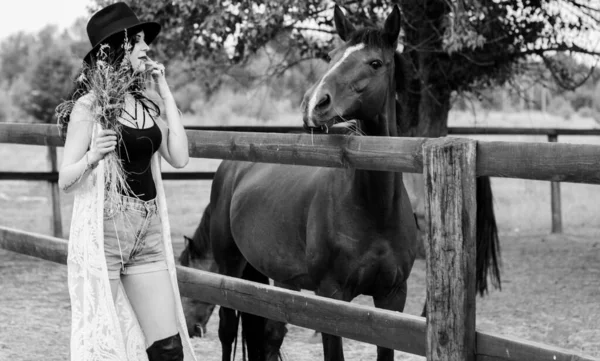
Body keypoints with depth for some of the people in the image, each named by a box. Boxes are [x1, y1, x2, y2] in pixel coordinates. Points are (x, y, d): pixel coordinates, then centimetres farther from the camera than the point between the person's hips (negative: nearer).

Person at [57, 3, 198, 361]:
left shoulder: (147, 103, 10)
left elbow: (179, 157, 0)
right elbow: (65, 179, -5)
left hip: (149, 236, 5)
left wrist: (165, 92, 3)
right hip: (103, 232, -5)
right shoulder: (89, 106, -6)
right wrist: (92, 157, -26)